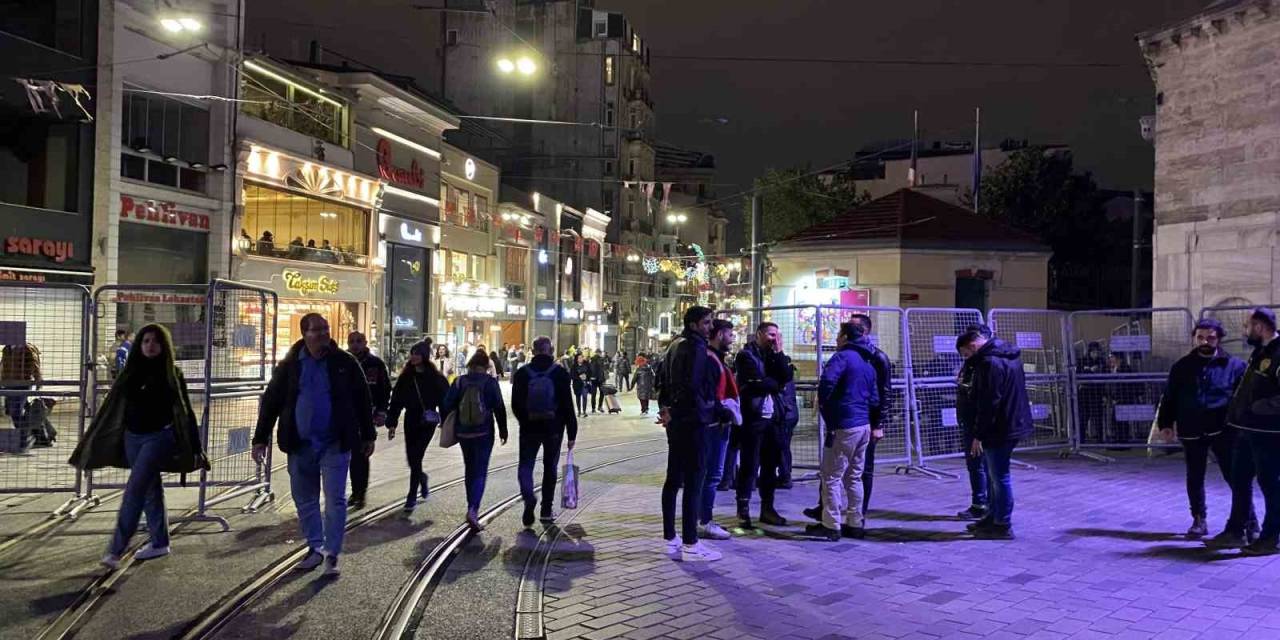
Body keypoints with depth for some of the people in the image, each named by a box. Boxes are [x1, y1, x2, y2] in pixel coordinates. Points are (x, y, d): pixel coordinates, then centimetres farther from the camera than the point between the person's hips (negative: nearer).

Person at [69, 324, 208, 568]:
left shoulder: (171, 374, -5)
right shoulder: (131, 372, 6)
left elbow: (185, 411, -4)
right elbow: (113, 408, 11)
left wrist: (196, 449, -6)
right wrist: (92, 442, 12)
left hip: (159, 437, -5)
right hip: (132, 438, 5)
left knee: (135, 490, -12)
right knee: (151, 489, 12)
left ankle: (116, 549, -8)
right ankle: (160, 543, 23)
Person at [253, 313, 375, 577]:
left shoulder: (344, 362, -3)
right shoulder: (290, 365, 0)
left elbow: (363, 400, 4)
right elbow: (271, 402, 5)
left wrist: (368, 436, 6)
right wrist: (260, 439, 1)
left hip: (335, 444, -2)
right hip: (300, 444, 2)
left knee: (335, 500, -1)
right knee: (305, 500, 12)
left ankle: (332, 554, 9)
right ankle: (315, 548, 28)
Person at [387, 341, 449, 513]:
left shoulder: (435, 377, -5)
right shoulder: (405, 377, 4)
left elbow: (445, 400, -3)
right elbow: (396, 400, 5)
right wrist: (391, 423, 1)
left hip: (428, 422, -4)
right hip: (411, 420, 4)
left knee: (416, 457, -8)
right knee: (412, 458, 9)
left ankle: (412, 497, 2)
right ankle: (422, 478, 42)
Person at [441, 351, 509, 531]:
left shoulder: (459, 381, 1)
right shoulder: (490, 382, -7)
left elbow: (446, 405, -1)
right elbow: (499, 408, -6)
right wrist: (503, 430, 4)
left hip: (463, 433, 3)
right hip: (484, 433, -3)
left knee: (469, 469, 18)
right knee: (480, 471, -2)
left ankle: (472, 508, 27)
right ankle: (473, 510, -19)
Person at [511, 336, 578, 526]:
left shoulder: (522, 373, -1)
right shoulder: (560, 373, -6)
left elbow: (515, 404, 3)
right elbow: (568, 405, -7)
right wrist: (572, 433, -2)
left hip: (529, 428, 0)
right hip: (554, 428, 0)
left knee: (525, 465, 7)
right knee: (550, 467, 13)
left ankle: (529, 498, -20)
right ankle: (546, 509, 18)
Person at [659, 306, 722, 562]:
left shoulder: (675, 345, 16)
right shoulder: (696, 347, -14)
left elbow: (663, 381, 18)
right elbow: (694, 386, -23)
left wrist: (666, 407, 15)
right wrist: (710, 409, -10)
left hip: (675, 419, 10)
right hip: (692, 421, -10)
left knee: (674, 478, 13)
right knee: (694, 480, -6)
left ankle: (670, 538, 21)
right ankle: (690, 545, -4)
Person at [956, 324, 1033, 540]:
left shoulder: (991, 362, -20)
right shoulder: (1008, 355, 12)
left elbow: (988, 403, -22)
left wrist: (979, 435, -16)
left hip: (999, 430, -10)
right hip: (1012, 424, 10)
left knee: (999, 476, -1)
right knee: (995, 474, 19)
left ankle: (1002, 525, 8)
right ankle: (994, 517, 30)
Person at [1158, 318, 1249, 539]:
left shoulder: (1234, 365, 1)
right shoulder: (1182, 367, 7)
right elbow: (1169, 396, 9)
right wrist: (1166, 423, 3)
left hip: (1222, 430, -2)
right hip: (1192, 432, 2)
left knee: (1234, 475, -2)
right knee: (1194, 478, 10)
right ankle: (1199, 520, 22)